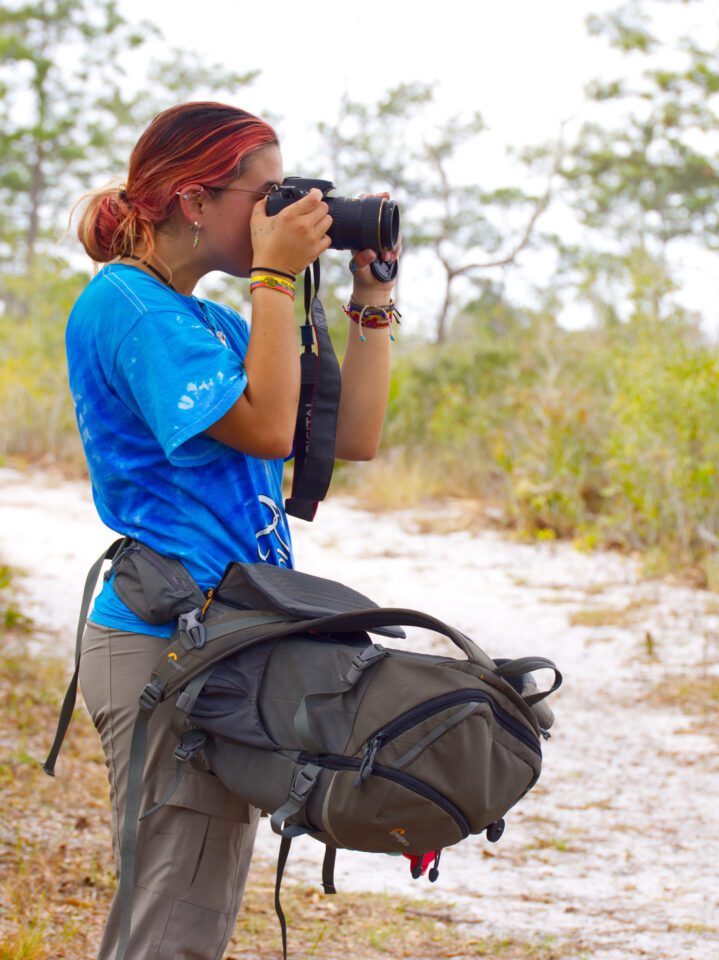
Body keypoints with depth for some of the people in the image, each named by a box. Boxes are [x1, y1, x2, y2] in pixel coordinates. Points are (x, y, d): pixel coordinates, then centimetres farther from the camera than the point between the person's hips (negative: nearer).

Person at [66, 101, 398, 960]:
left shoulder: (216, 324, 18)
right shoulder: (124, 304, -10)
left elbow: (353, 436, 17)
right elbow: (267, 427, -19)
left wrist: (371, 302, 12)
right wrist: (277, 277, -11)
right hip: (164, 640, -10)